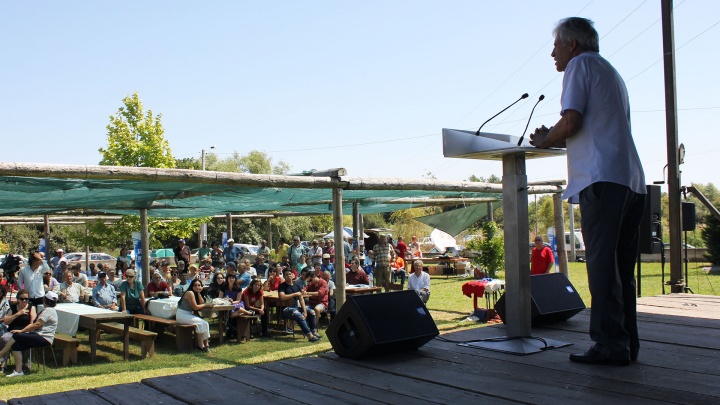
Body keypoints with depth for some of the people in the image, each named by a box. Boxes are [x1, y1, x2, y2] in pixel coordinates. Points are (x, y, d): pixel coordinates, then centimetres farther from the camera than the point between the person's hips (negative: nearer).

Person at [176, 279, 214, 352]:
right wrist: (206, 305, -5)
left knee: (205, 323, -9)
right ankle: (201, 345, -14)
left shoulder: (195, 293, 12)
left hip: (189, 314, 9)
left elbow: (202, 303, 1)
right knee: (201, 323, -20)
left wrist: (199, 293, -5)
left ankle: (205, 344, -8)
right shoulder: (190, 293, -16)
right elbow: (195, 307, -18)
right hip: (182, 315, -9)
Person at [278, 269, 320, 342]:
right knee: (299, 315, -33)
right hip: (287, 308, -7)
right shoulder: (282, 286, -2)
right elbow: (282, 297, -20)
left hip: (296, 307, 7)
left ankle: (313, 332, -8)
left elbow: (301, 299, 9)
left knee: (312, 312, -6)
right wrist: (295, 294, -13)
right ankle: (309, 336, -36)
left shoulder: (296, 286, 17)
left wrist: (304, 311, -5)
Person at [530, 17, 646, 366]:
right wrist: (555, 140, 25)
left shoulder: (581, 64, 2)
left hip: (602, 178, -9)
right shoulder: (612, 73, 29)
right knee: (622, 266, 9)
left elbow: (571, 121, -11)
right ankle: (627, 342, 12)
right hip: (631, 180, 9)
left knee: (602, 263, -8)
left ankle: (610, 344, -8)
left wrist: (545, 140, 6)